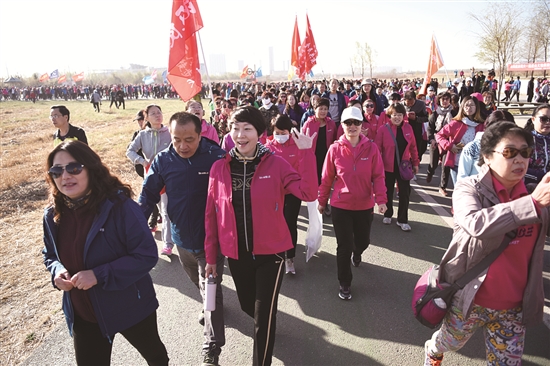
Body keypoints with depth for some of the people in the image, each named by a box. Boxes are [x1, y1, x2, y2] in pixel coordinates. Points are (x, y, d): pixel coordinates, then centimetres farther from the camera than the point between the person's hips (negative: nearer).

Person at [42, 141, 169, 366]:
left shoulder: (120, 206, -24)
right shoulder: (53, 215, -6)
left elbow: (147, 255, -24)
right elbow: (49, 254, 11)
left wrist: (99, 275, -31)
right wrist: (57, 271, -12)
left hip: (129, 307, -3)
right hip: (82, 315, 4)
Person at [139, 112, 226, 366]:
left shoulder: (217, 157, -19)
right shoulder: (163, 160, -10)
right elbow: (149, 195, -3)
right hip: (182, 238, 5)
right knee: (199, 283, 26)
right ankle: (211, 308, 56)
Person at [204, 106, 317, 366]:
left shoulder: (276, 164, -11)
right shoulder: (219, 168, -5)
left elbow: (308, 193, -22)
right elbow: (211, 215, 0)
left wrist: (306, 152, -27)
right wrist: (210, 256, 3)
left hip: (270, 253, -3)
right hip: (236, 254, 3)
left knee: (264, 315, 4)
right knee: (248, 306, 23)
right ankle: (266, 326, 59)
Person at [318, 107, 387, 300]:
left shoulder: (371, 148, -7)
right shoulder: (335, 149, -9)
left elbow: (378, 176, -6)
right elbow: (327, 178, -2)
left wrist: (381, 199, -16)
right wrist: (322, 201, 6)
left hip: (365, 206, 2)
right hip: (340, 206, -2)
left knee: (363, 241, 20)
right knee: (344, 247, 3)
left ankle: (357, 253, 58)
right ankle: (344, 284, 23)